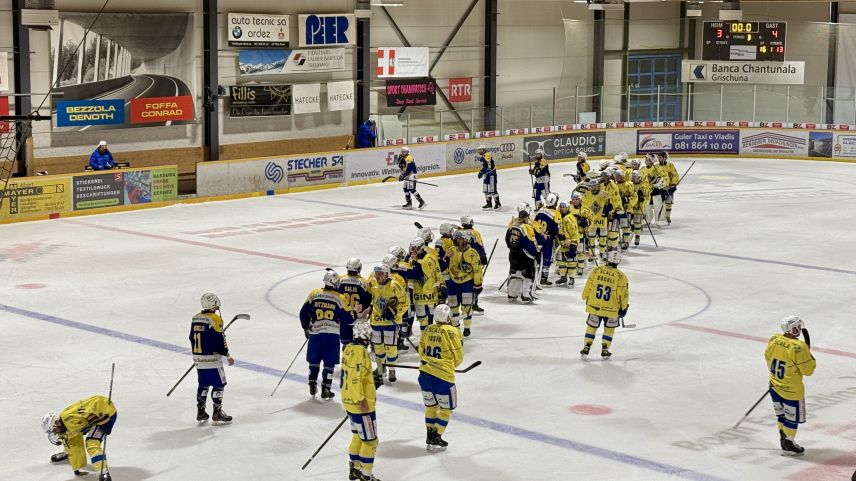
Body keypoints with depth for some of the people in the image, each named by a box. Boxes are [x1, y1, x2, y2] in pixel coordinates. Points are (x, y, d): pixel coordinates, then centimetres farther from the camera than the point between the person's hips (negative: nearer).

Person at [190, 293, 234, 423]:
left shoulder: (195, 318, 7)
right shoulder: (215, 319, -15)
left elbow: (192, 338, 15)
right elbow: (219, 341, -17)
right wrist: (227, 355, -8)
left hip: (198, 358, 7)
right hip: (212, 358, -7)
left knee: (203, 384, 17)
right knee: (219, 384, 1)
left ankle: (201, 412, 19)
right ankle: (217, 413, 0)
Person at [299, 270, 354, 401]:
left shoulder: (313, 294, 1)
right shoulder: (341, 299, -4)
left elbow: (304, 313, 6)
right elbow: (346, 320, -1)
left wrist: (306, 328, 21)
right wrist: (346, 339, 10)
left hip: (315, 333, 2)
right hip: (332, 335, -2)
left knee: (314, 361, 16)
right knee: (329, 363, 5)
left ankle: (312, 388, 21)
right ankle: (325, 391, 4)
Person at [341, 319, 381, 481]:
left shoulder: (349, 348, 7)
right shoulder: (360, 352, -21)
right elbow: (355, 378, -27)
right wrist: (361, 400, -25)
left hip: (349, 401, 10)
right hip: (362, 405, -10)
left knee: (358, 436, 22)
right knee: (370, 441, 0)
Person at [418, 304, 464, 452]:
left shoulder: (428, 330, 4)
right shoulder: (452, 332, -10)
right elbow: (458, 357, -2)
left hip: (425, 374, 5)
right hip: (443, 377, -5)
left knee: (431, 405, 22)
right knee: (446, 408, 10)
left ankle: (430, 435, 28)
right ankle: (436, 439, 6)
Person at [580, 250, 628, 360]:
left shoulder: (596, 271, -6)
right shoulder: (621, 276, -11)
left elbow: (588, 287, 2)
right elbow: (622, 295, -8)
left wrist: (586, 298, 19)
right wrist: (623, 308, 6)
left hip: (594, 306, 2)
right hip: (611, 309, -2)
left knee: (591, 327, 18)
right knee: (609, 329, 18)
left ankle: (586, 349, 16)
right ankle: (604, 351, 19)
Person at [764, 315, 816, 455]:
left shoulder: (774, 339, -8)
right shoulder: (799, 348, -28)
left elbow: (768, 357, 8)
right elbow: (808, 370, -21)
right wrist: (808, 354, -5)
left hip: (774, 385, 7)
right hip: (792, 390, -7)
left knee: (782, 413, 24)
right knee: (793, 417, 13)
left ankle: (783, 436, 35)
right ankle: (788, 442, 23)